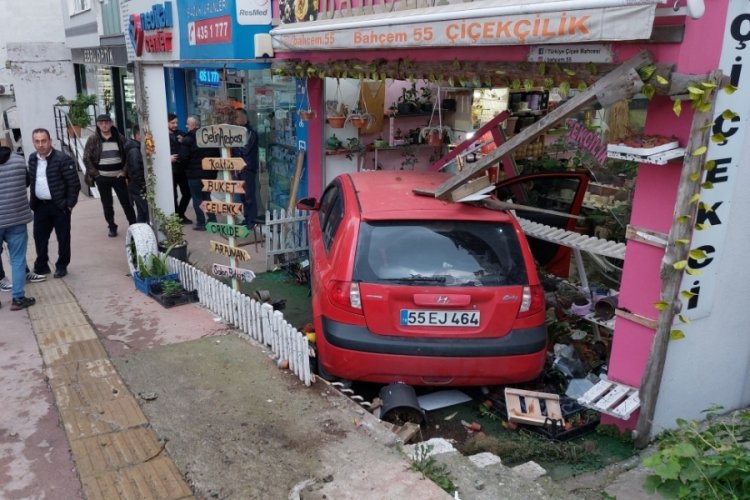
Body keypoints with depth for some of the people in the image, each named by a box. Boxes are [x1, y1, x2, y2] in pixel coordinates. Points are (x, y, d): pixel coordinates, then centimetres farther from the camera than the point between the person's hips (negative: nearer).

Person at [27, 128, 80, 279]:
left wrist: (69, 204, -13)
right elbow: (31, 181, 15)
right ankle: (41, 266, 27)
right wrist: (33, 202, 11)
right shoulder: (32, 159, 6)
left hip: (59, 205, -6)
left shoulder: (63, 159, -15)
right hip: (40, 205, 6)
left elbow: (74, 183, -14)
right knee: (39, 236, 13)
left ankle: (62, 266, 20)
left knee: (63, 237, 6)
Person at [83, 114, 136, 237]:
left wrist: (124, 170, -2)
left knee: (126, 202, 1)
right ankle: (112, 227, 18)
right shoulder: (93, 139, -2)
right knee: (107, 204, 8)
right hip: (102, 178, 0)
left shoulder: (119, 137, 2)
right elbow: (86, 158, -1)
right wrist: (95, 174, -6)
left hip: (118, 176, 0)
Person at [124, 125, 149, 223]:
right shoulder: (134, 150, -16)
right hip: (140, 189, -10)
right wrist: (143, 187, -18)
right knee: (149, 213, -9)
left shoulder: (138, 148, 15)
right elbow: (135, 172, -22)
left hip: (140, 189, 10)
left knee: (142, 213, 15)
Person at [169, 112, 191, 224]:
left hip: (182, 169, 5)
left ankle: (180, 214, 26)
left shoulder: (180, 134, 12)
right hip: (170, 170, -5)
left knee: (187, 193, 8)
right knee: (173, 195, 1)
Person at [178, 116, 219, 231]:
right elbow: (217, 154, 9)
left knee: (197, 198, 3)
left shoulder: (187, 139, -13)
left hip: (195, 173, -6)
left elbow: (183, 158, -17)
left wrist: (177, 158, 6)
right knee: (207, 196, 18)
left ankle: (201, 223, 4)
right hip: (209, 172, 6)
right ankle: (212, 220, 16)